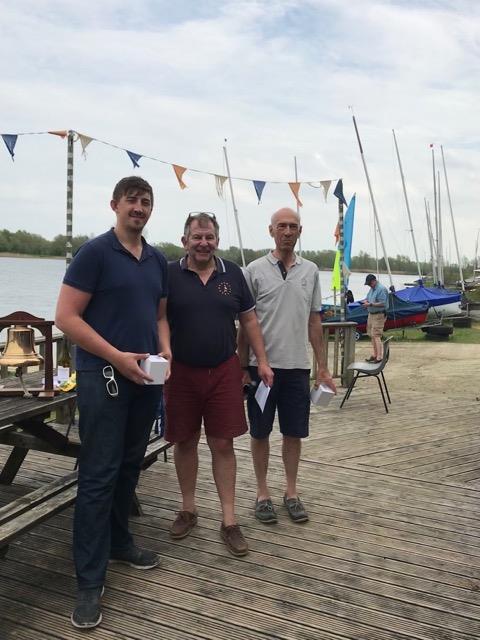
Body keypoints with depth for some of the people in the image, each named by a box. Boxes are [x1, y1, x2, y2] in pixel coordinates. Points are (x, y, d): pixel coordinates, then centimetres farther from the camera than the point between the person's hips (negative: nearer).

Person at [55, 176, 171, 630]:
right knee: (99, 474, -4)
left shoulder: (157, 261, 12)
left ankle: (118, 542, 35)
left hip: (146, 378, 7)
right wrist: (118, 356, -19)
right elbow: (66, 317, -13)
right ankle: (89, 582, 5)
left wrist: (165, 351, 1)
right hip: (103, 376, -6)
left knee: (129, 467, 16)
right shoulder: (94, 252, -8)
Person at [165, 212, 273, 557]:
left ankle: (229, 520, 14)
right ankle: (188, 508, 31)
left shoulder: (232, 274, 4)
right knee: (185, 442, 11)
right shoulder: (170, 275, -2)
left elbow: (249, 319, 9)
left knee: (223, 444, 3)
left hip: (224, 372, 1)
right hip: (182, 372, 0)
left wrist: (262, 360, 4)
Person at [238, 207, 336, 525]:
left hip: (298, 366, 3)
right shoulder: (255, 270, -2)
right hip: (262, 364, -2)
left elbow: (314, 321, 10)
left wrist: (322, 366, 7)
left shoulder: (310, 270, 7)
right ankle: (263, 493, 24)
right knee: (261, 432, 8)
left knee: (294, 433, 10)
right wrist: (243, 367, -4)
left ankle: (291, 492, 26)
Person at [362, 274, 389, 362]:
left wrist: (371, 304, -24)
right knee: (372, 335, 13)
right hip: (371, 314, 10)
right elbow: (367, 298, 23)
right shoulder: (372, 288, 14)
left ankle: (379, 357, -12)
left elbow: (383, 303, -22)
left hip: (379, 315, -10)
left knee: (376, 336, -13)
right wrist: (366, 301, -1)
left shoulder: (381, 289, -16)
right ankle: (375, 355, 23)